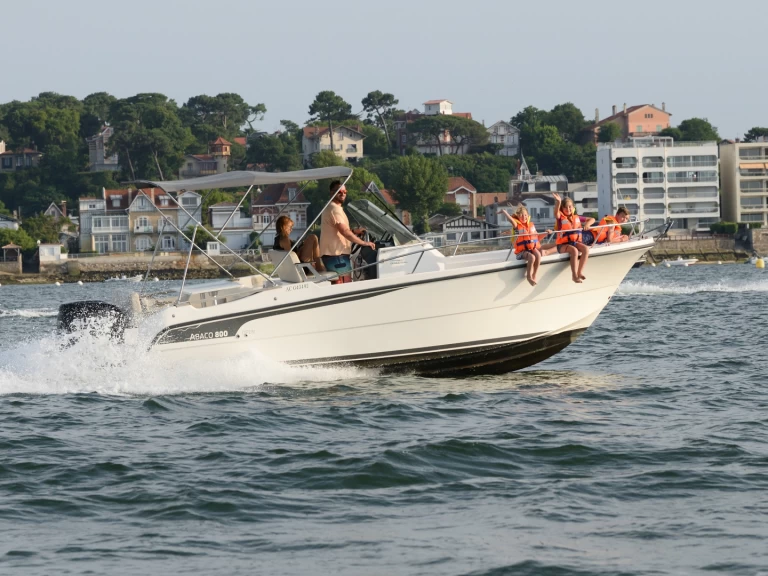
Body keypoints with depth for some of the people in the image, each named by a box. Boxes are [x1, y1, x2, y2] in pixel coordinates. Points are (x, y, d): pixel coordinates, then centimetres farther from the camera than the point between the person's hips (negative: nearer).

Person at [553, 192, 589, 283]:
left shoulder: (576, 218, 11)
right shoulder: (560, 217, -4)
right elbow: (556, 212, -28)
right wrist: (558, 202, -47)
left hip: (575, 242, 5)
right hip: (563, 245, -5)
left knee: (586, 249, -24)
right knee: (574, 251, -35)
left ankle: (580, 272, -21)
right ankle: (574, 275, -33)